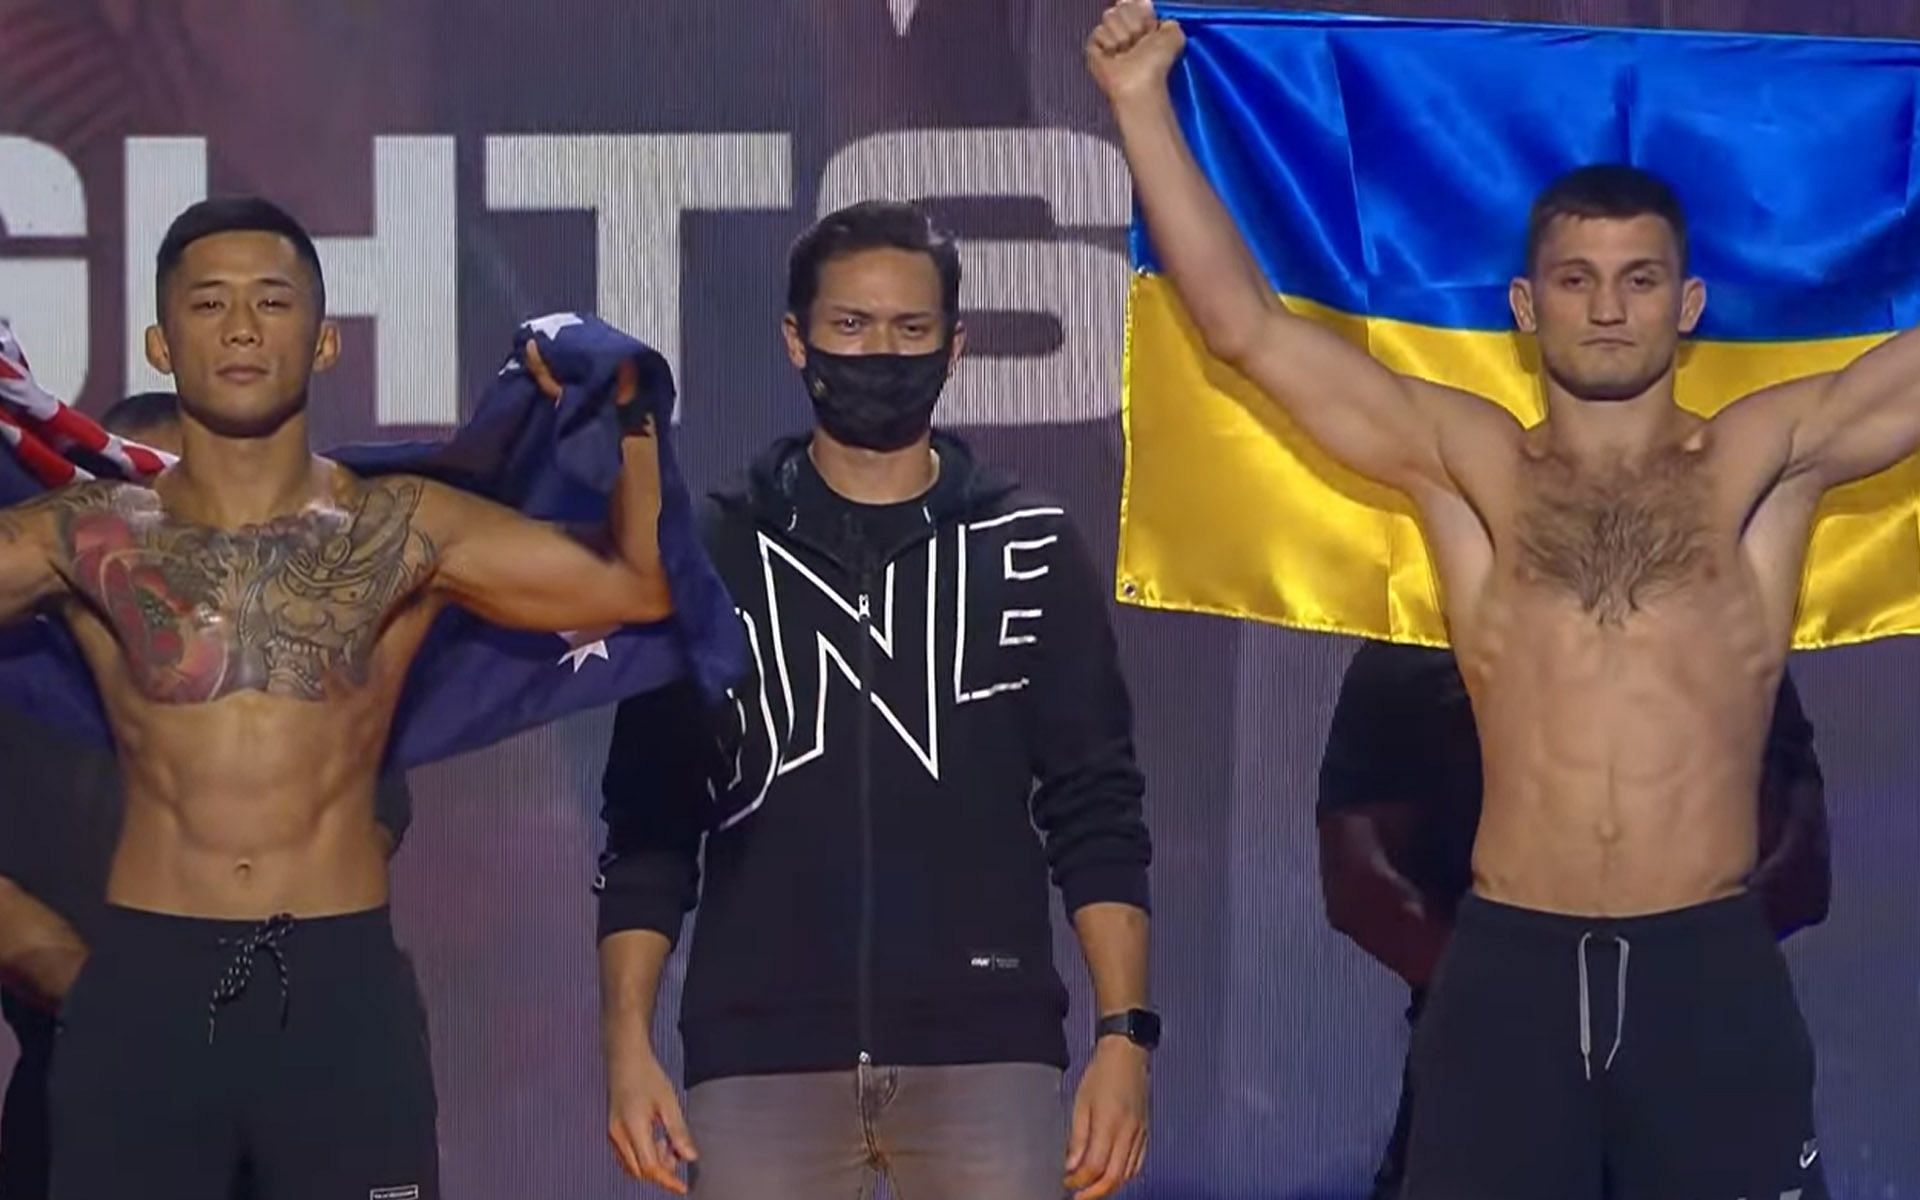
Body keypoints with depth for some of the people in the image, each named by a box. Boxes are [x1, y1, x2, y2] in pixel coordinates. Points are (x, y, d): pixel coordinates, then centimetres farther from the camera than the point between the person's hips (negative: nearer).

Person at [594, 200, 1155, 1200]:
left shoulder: (1029, 553, 8)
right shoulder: (713, 556, 9)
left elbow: (1097, 816, 6)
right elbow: (649, 823, 8)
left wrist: (1123, 1035, -4)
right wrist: (627, 1041, -2)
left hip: (985, 1048, 0)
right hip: (759, 1052, 0)